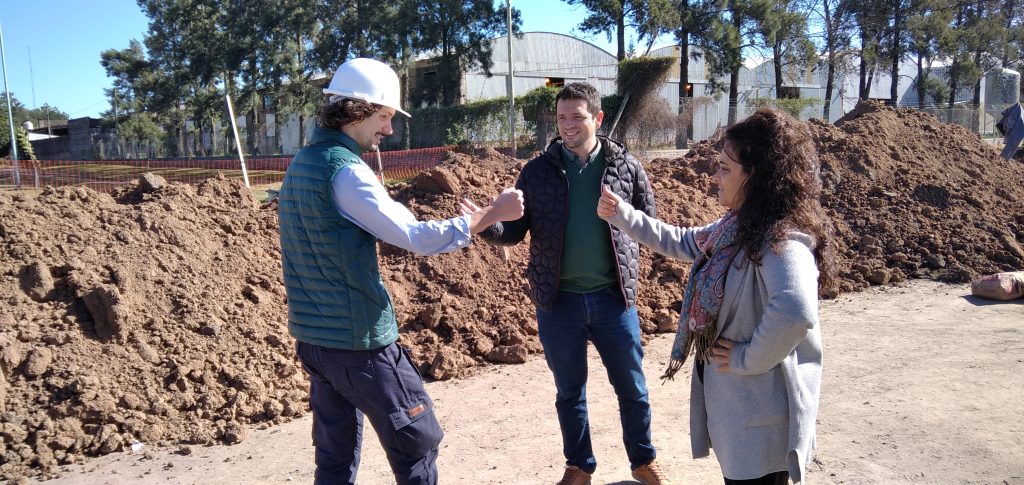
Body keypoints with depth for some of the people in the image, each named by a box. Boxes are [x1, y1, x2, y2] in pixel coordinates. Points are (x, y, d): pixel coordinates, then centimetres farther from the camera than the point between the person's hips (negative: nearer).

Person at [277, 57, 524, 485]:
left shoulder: (301, 163, 10)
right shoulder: (345, 170, -18)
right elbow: (416, 237, -22)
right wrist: (492, 212, -15)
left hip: (312, 335, 9)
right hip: (359, 339, -9)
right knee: (416, 442, 5)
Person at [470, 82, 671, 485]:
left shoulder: (626, 166, -1)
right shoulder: (537, 171, -2)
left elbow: (648, 222, 9)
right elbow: (515, 231, -2)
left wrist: (625, 260, -4)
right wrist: (488, 225, -22)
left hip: (613, 297, 0)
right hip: (558, 301, 0)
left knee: (632, 386, 14)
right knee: (569, 391, 14)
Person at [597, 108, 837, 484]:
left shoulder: (782, 239, -27)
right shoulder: (738, 226, 4)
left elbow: (795, 313, -45)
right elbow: (682, 242, 18)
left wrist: (747, 359, -29)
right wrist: (621, 214, 13)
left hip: (762, 408, -9)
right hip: (734, 397, 9)